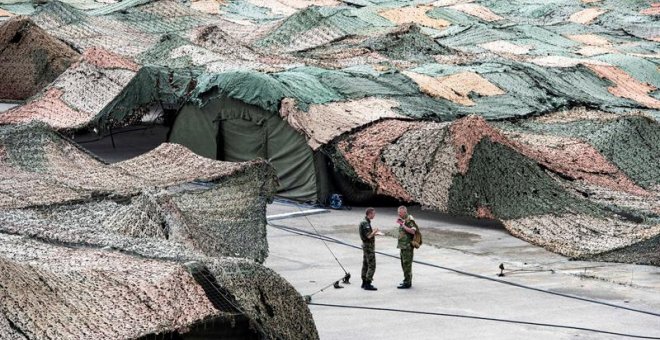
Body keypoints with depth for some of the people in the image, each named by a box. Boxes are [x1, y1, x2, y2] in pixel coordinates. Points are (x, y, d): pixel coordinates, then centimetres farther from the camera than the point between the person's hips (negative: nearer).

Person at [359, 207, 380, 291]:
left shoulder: (365, 222, 12)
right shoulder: (366, 223, -20)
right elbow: (368, 236, -24)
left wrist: (373, 231, 13)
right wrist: (374, 231, -9)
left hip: (366, 245, 11)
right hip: (369, 246, -11)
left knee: (365, 265, 15)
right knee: (372, 266, -9)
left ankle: (364, 283, 21)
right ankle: (368, 284, -10)